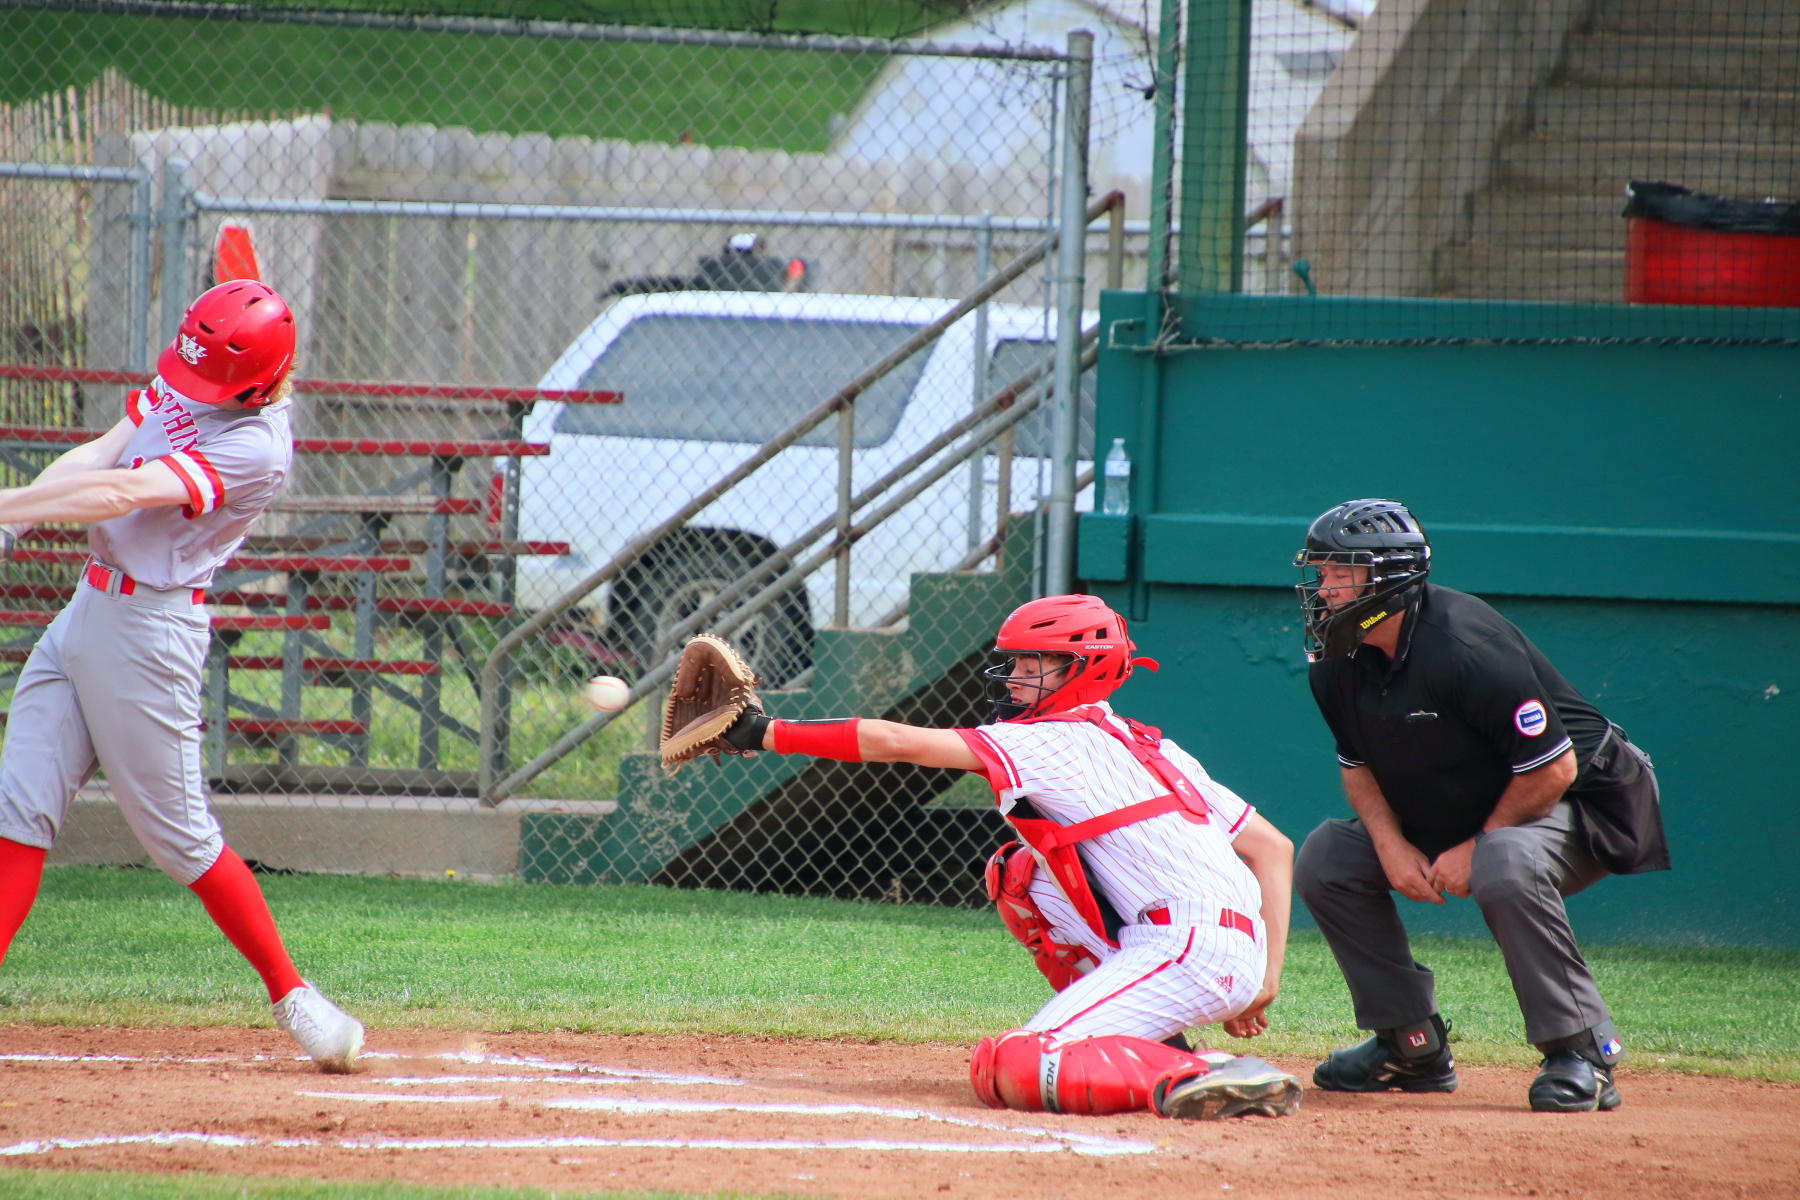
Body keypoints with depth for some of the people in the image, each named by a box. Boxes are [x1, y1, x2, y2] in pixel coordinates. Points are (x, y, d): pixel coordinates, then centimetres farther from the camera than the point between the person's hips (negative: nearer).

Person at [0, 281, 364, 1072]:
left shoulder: (255, 448, -19)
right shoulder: (178, 384, 8)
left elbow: (122, 495, -25)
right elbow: (97, 457, 3)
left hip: (151, 628, -8)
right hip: (85, 611, 8)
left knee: (177, 834, -3)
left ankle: (291, 995, 10)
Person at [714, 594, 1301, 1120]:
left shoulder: (1053, 741, -2)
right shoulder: (1153, 747, 23)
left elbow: (895, 742, -6)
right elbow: (1273, 848, 21)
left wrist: (765, 732, -1)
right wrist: (1265, 979, 18)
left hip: (1190, 954, -9)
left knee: (1004, 1070, -15)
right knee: (1016, 872, 21)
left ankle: (1200, 1081, -22)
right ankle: (1144, 1047, 16)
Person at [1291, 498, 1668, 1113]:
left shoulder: (1462, 647, -31)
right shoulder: (1338, 664, -6)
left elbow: (1553, 768, -29)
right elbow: (1360, 763, 9)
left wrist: (1477, 848, -21)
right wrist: (1391, 845, -10)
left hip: (1577, 805, -9)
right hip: (1449, 819, 9)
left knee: (1506, 866, -39)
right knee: (1327, 858, -1)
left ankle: (1581, 1049, -27)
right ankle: (1412, 1044, 7)